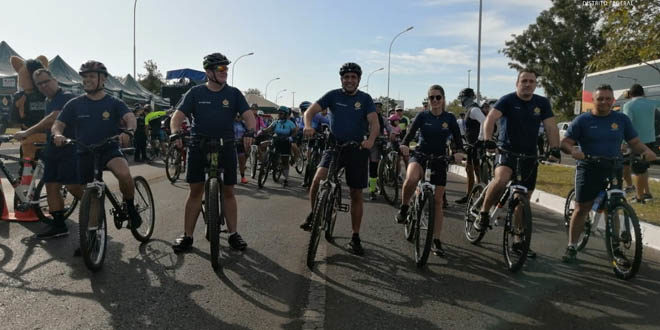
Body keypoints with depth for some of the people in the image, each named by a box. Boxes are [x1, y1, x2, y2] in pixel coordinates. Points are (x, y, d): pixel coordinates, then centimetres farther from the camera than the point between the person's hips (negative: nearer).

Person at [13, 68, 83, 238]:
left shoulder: (67, 97, -12)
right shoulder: (49, 101, 18)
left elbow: (52, 119, -24)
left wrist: (27, 132, -26)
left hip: (70, 149, -9)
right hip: (53, 149, 9)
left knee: (73, 186, -13)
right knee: (51, 186, 4)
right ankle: (58, 225, 9)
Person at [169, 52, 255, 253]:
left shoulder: (234, 93, 4)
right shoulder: (196, 93, 2)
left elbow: (248, 115, -4)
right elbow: (178, 115, -5)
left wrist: (250, 132, -26)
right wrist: (176, 133, -25)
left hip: (226, 146, 1)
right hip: (199, 146, -1)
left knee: (228, 191, 4)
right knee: (195, 191, 1)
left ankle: (233, 234, 14)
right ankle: (187, 236, 8)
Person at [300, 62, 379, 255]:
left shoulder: (365, 99, 2)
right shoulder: (333, 95, 3)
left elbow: (374, 123, -9)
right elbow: (311, 110, -6)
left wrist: (370, 140, -31)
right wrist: (308, 125, -29)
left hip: (357, 149, 0)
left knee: (356, 194, 4)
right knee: (318, 178, -25)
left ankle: (355, 238, 16)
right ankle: (313, 214, 2)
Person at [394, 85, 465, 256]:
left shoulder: (450, 118, 2)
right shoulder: (422, 116, -1)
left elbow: (457, 137, -4)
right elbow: (411, 132, -14)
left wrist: (458, 151, -26)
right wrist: (404, 144, -35)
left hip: (439, 158, 2)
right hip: (420, 155, -1)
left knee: (438, 200, 2)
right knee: (411, 179, -37)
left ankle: (436, 241, 10)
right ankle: (404, 208, -10)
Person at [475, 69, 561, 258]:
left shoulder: (542, 103, 4)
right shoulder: (508, 100, -7)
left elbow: (551, 127, -3)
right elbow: (491, 118, -21)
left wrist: (554, 148, -19)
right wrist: (487, 140, -37)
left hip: (529, 156, 4)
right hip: (507, 151, -4)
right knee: (501, 179, -36)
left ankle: (519, 242, 19)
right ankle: (484, 214, -12)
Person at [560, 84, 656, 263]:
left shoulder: (622, 120, 7)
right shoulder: (582, 120, -1)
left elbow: (635, 142, 9)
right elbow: (565, 142, -5)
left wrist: (646, 151, -13)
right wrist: (573, 150, -27)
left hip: (613, 171, 3)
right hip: (588, 170, -2)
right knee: (581, 209, -1)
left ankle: (616, 249, 18)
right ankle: (572, 247, 9)